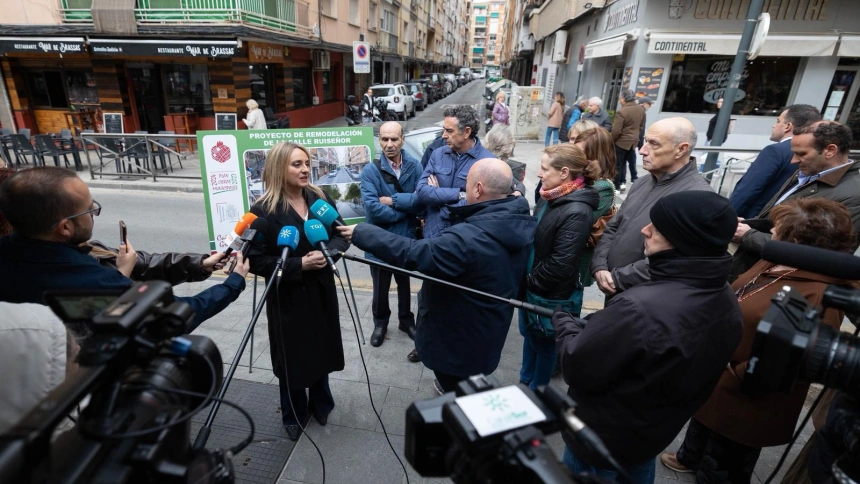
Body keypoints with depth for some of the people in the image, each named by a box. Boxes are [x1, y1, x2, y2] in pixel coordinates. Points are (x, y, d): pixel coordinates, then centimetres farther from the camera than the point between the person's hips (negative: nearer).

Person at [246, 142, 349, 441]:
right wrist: (299, 264, -24)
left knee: (321, 349, 19)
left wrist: (328, 251, -17)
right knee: (293, 358, 11)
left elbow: (342, 234, 3)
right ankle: (294, 417, 36)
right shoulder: (263, 211, -14)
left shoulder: (321, 199, 0)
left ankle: (320, 406, 44)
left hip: (321, 291, 4)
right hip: (288, 298, -4)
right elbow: (257, 260, -16)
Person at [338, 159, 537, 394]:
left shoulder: (469, 238, -37)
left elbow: (413, 254, -37)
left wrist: (361, 233, -26)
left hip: (458, 340, -8)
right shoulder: (523, 222, -9)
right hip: (489, 332, 8)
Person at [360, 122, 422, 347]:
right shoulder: (370, 171, -13)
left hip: (407, 238, 2)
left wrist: (393, 200, -22)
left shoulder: (414, 167, -7)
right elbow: (372, 208, -23)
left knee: (405, 283, 23)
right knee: (381, 287, 17)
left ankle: (406, 319, 45)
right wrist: (406, 209, -16)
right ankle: (380, 323, 41)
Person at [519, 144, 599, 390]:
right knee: (529, 337, 25)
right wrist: (526, 278, 1)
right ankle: (525, 382, 48)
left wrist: (531, 279, -13)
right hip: (532, 287, 8)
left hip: (552, 296, -8)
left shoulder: (577, 212, -27)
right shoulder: (551, 197, 0)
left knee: (544, 345, 16)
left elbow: (561, 264, -27)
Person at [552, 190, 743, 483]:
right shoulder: (728, 301, -10)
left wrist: (564, 323, -9)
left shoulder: (639, 308, -41)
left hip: (603, 439, -7)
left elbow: (577, 368, -28)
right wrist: (591, 325, 4)